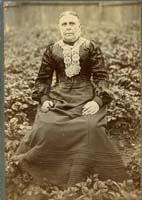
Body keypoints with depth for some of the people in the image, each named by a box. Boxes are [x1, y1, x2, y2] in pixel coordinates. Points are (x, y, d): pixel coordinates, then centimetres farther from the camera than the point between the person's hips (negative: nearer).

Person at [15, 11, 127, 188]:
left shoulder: (91, 48, 4)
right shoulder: (51, 50, 10)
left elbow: (102, 76, 0)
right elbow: (43, 78, 14)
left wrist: (98, 101, -15)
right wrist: (43, 99, -3)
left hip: (86, 98, -2)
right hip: (58, 98, 2)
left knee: (90, 128, -30)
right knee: (45, 128, -23)